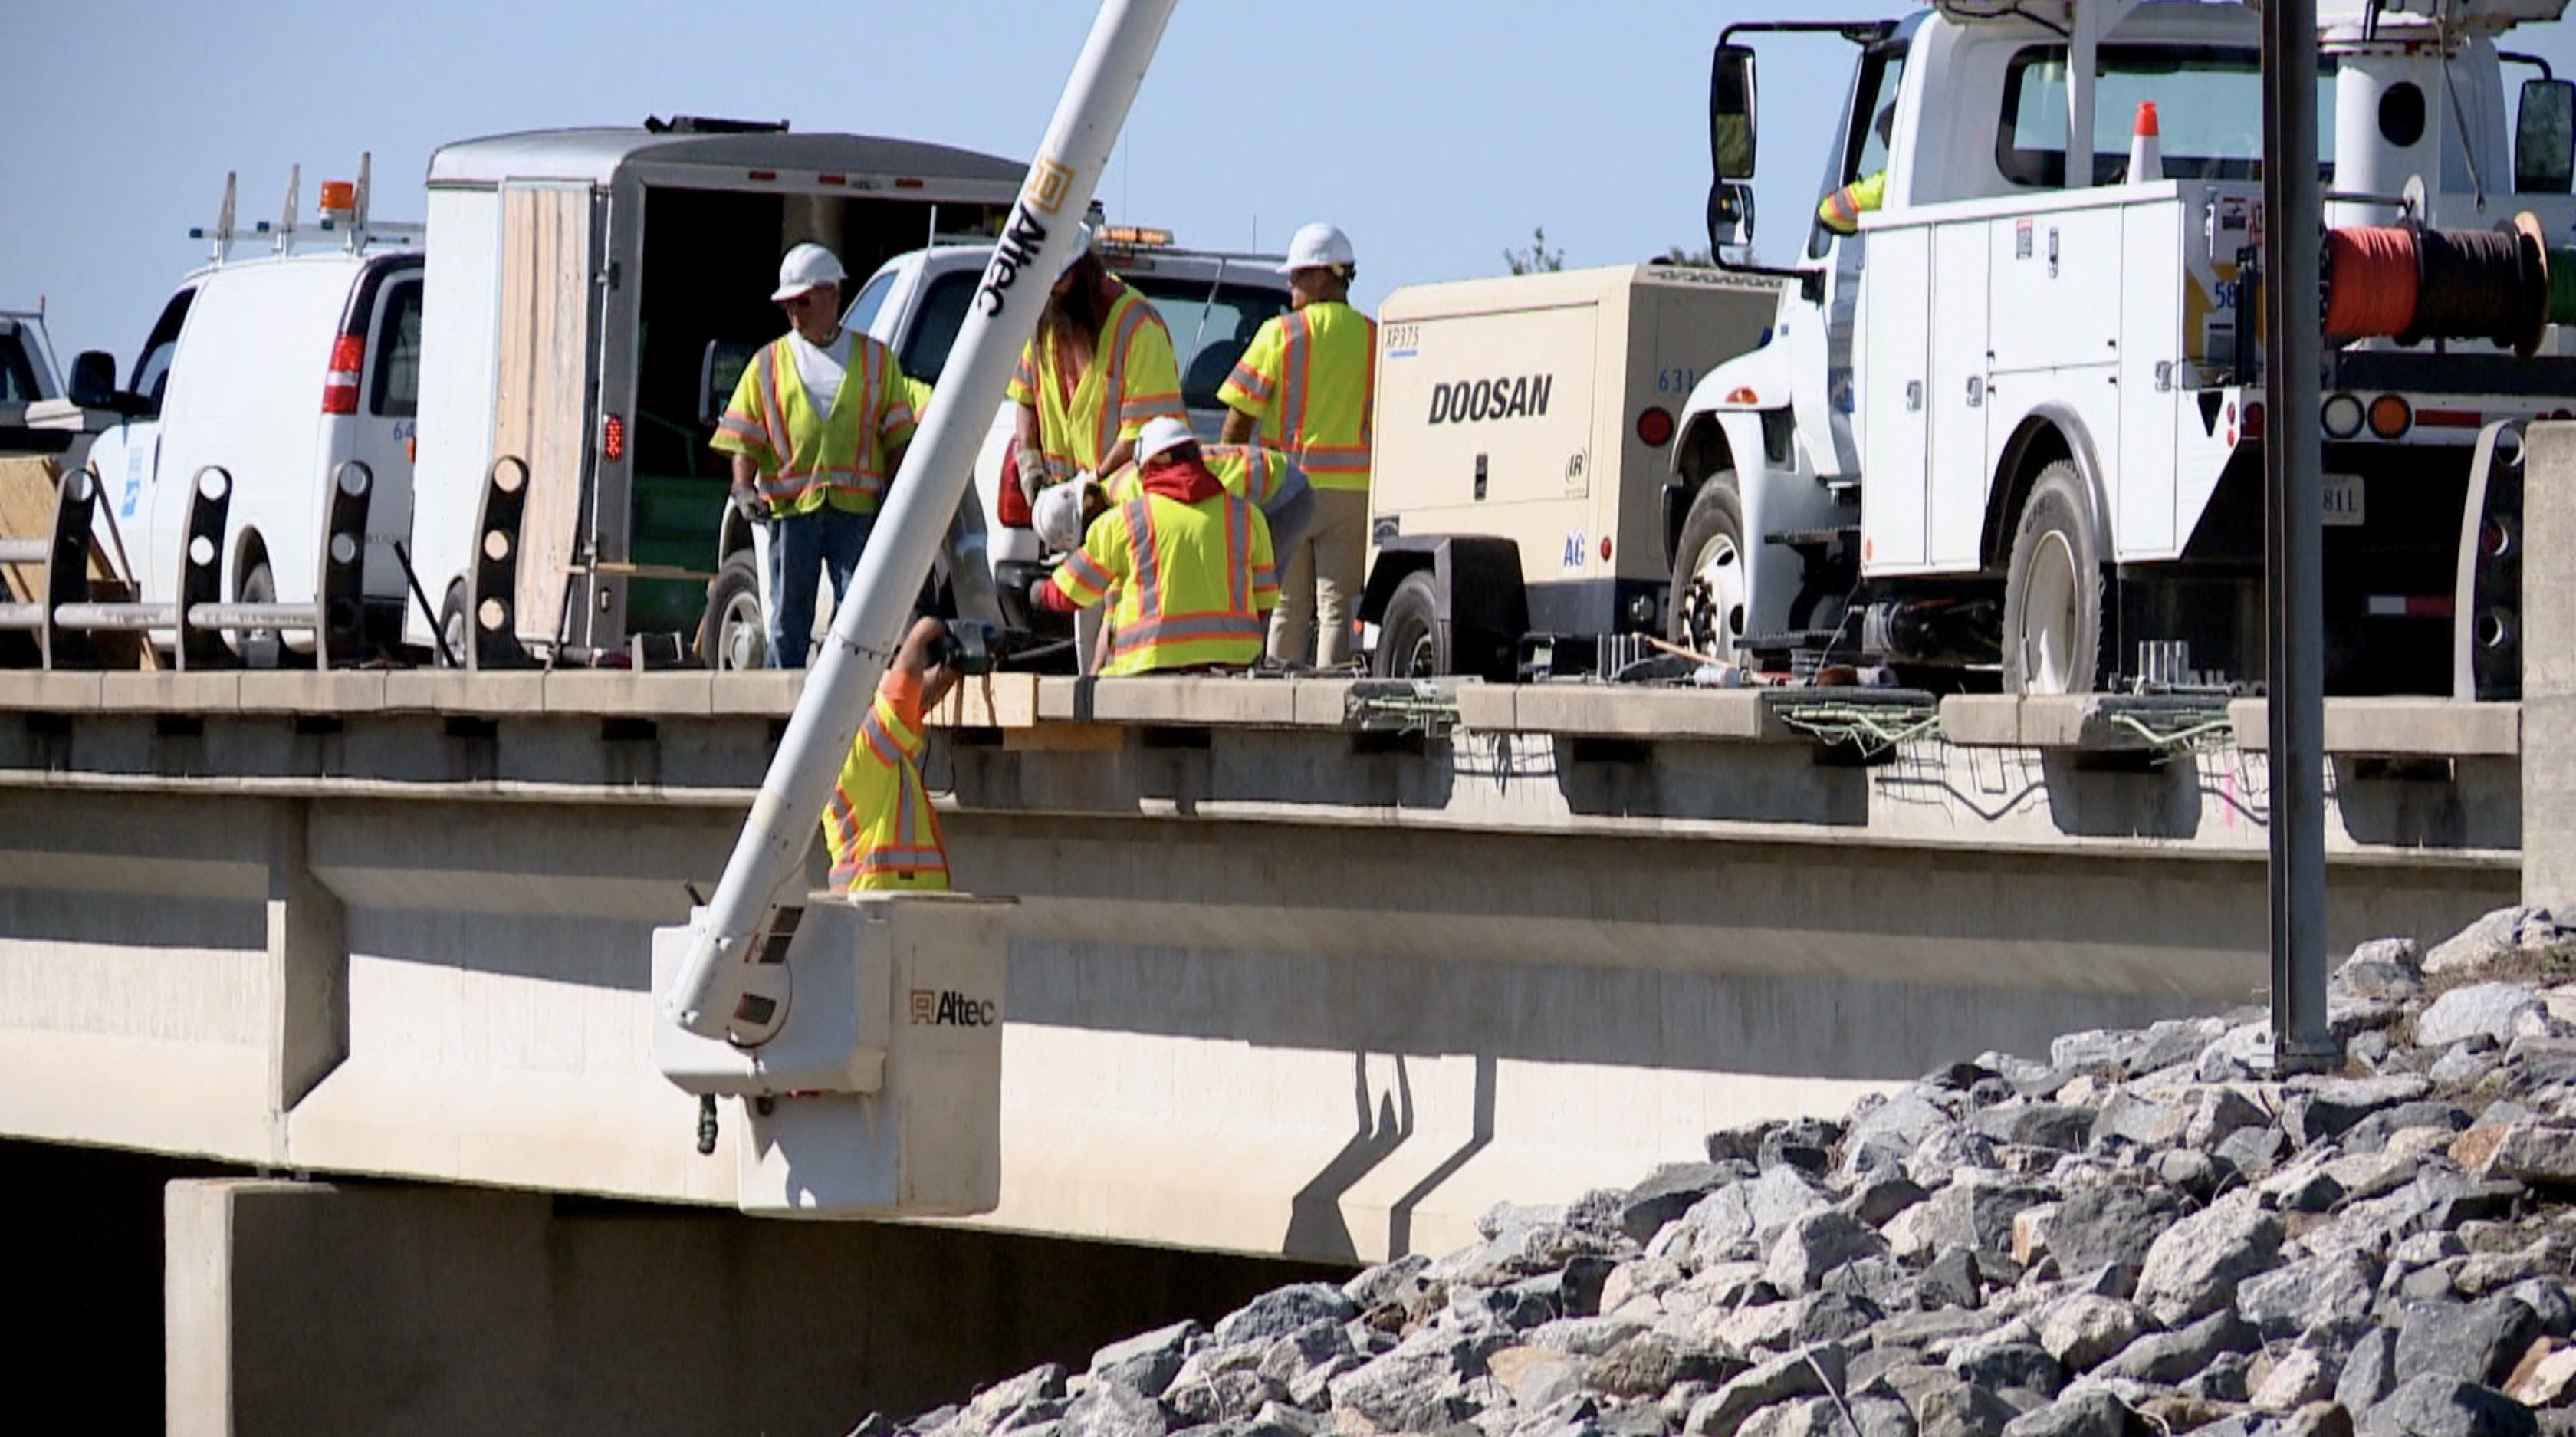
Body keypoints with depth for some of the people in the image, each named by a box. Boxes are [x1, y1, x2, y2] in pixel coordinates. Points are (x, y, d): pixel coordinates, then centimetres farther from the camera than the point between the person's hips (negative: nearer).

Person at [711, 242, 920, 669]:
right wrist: (744, 486, -9)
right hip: (790, 505, 1)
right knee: (789, 617, 3)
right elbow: (745, 438, 8)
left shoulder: (874, 359, 11)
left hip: (856, 505, -1)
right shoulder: (769, 364, 12)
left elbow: (897, 435, 10)